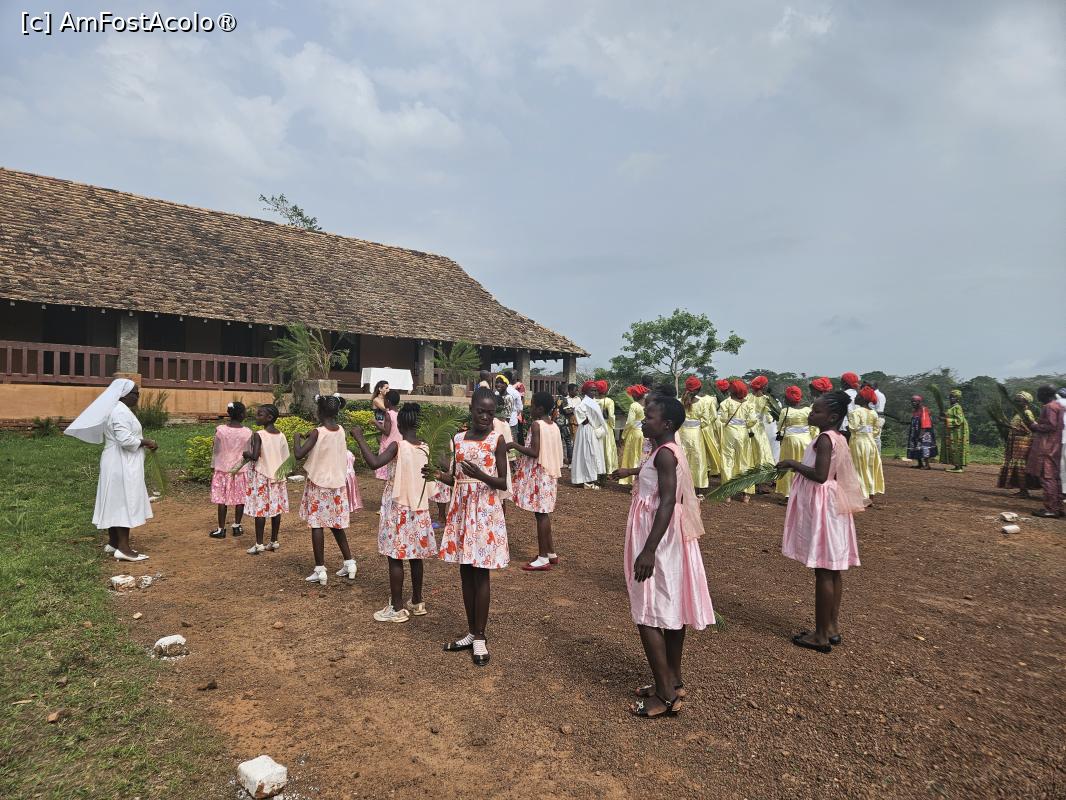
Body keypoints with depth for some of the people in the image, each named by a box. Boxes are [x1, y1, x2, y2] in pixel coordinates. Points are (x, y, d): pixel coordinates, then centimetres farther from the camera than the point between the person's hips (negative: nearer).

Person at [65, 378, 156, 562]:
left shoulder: (116, 409, 14)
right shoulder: (121, 412, -18)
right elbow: (125, 440, -26)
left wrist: (142, 441, 9)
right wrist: (145, 442, -13)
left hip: (117, 463, 10)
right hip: (122, 465, -10)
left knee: (116, 502, 13)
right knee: (124, 502, -8)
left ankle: (114, 543, 21)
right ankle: (123, 548, -7)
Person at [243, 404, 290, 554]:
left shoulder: (258, 435, -15)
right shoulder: (281, 435, 2)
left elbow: (254, 456, -23)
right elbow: (285, 457, 4)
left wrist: (246, 453, -4)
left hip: (261, 476, -6)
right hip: (276, 476, 6)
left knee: (260, 509, 1)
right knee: (276, 508, 9)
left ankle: (259, 544, 5)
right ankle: (274, 542, 16)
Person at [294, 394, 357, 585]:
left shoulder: (317, 432, -16)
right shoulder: (341, 430, 1)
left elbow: (299, 454, -20)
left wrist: (296, 438, -4)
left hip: (319, 485, -5)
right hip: (338, 483, 5)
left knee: (317, 525, 3)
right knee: (336, 524, 17)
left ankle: (320, 570, 6)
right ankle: (349, 562, 20)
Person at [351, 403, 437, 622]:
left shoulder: (397, 446, -16)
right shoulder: (424, 448, 2)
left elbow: (374, 463, -30)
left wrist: (360, 438, -20)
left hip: (398, 509, -6)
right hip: (419, 508, 6)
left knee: (395, 558, 2)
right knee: (415, 557, 14)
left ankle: (397, 608, 8)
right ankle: (417, 603, 24)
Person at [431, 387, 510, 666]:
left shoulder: (497, 440, -6)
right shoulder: (458, 439, 6)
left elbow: (503, 483, -7)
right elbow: (457, 479, 11)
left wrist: (481, 475, -25)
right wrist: (439, 475, -9)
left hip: (486, 510, -4)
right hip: (461, 509, 5)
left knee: (481, 574, 1)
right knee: (466, 573, 11)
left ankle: (480, 637, 13)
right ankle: (472, 632, 24)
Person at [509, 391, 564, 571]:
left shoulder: (536, 425, -15)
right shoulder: (554, 426, 9)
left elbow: (534, 452, -21)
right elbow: (556, 453, 12)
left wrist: (514, 445, -11)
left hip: (538, 475, -8)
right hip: (550, 475, 8)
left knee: (541, 514, -3)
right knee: (544, 513, 15)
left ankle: (543, 558, 2)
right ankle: (551, 553, 23)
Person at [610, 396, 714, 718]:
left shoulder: (665, 453, -19)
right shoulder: (667, 450, 9)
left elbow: (667, 502, -28)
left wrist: (649, 549, -32)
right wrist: (630, 471, 48)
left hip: (659, 539, -10)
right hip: (671, 538, 10)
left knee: (648, 614, -4)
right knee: (671, 609, 16)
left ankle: (665, 695, 3)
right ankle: (673, 682, 27)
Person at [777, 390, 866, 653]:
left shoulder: (824, 438, -17)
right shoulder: (839, 438, 11)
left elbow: (820, 475, -25)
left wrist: (793, 463, -15)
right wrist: (799, 466, 14)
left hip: (820, 507, -10)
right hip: (833, 504, 10)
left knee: (823, 571, -3)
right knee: (832, 570, 14)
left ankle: (821, 635, 5)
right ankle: (832, 627, 24)